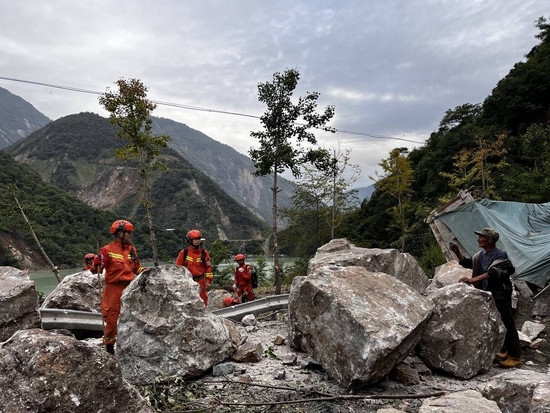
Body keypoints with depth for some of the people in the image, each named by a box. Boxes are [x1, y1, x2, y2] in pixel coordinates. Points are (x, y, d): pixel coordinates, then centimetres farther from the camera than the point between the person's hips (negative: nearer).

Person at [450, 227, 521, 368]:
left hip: (500, 296, -8)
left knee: (507, 325, -2)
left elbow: (493, 272, -31)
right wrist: (457, 252, 1)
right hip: (487, 295, 8)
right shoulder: (481, 255, 7)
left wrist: (473, 280, -41)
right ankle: (506, 351, 31)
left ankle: (515, 356, 7)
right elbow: (467, 263, 19)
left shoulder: (501, 255, -17)